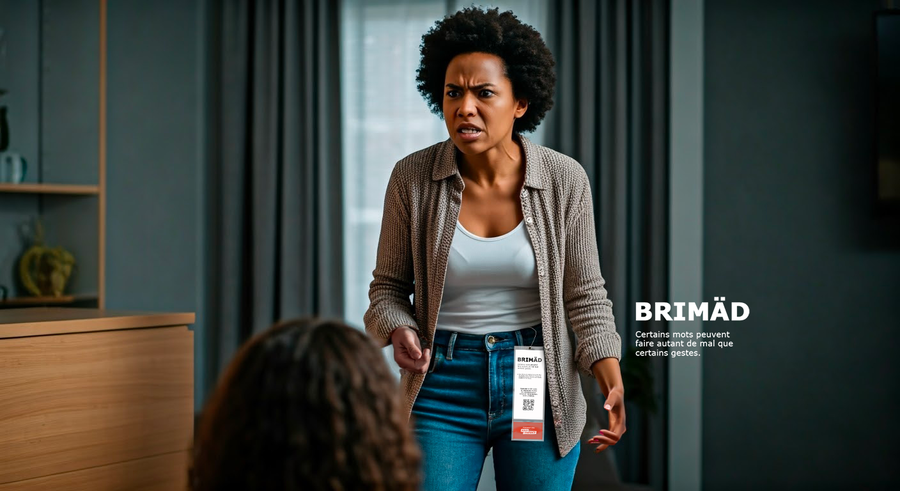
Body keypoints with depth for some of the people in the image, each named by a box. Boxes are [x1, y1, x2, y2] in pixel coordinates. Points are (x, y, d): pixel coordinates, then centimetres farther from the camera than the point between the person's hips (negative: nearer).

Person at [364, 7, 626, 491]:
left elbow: (584, 294, -1)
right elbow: (388, 286, 4)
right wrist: (399, 330, -18)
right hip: (442, 385, 0)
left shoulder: (564, 179, -6)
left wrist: (611, 381, -14)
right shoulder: (411, 177, -7)